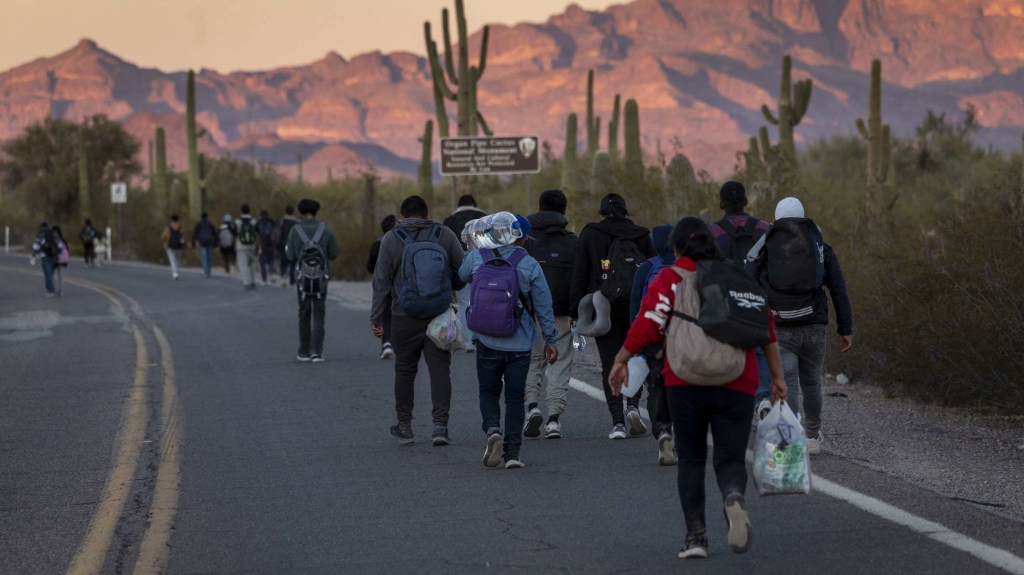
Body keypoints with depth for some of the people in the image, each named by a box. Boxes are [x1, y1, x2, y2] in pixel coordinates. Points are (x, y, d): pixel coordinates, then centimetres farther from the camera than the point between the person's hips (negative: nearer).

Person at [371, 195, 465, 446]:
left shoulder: (391, 239, -1)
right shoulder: (445, 235, 2)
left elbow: (381, 281, -4)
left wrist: (376, 318, -1)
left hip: (405, 319, 0)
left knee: (405, 371, 12)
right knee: (440, 370, 2)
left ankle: (404, 427, 20)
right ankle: (440, 426, -8)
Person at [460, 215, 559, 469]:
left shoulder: (477, 257, -4)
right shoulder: (530, 265, -6)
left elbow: (462, 275, 19)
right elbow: (544, 306, -1)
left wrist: (476, 245, 28)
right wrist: (550, 340, 8)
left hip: (487, 341, 0)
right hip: (520, 344, 0)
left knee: (489, 392, 15)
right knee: (515, 397, 7)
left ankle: (493, 429, -12)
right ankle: (512, 453, 1)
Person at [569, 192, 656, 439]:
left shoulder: (590, 234, 2)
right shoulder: (641, 235, 6)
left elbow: (579, 275, 0)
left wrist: (576, 311, 3)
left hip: (603, 309, -1)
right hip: (637, 308, 1)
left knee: (610, 364, 3)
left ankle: (617, 421, -4)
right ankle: (633, 405, -4)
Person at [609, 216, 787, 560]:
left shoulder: (669, 279, 2)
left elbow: (646, 325, -8)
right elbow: (766, 327, 8)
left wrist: (621, 361, 3)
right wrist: (777, 376, 12)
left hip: (685, 383, -1)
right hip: (737, 385, 1)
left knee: (691, 460, 13)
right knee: (731, 458, 6)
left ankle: (695, 535, 6)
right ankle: (734, 498, -27)